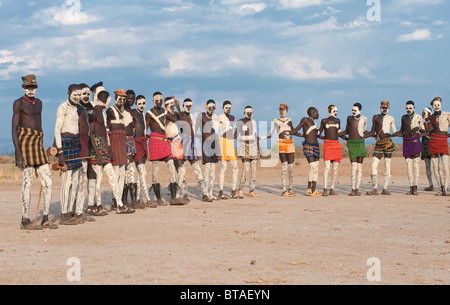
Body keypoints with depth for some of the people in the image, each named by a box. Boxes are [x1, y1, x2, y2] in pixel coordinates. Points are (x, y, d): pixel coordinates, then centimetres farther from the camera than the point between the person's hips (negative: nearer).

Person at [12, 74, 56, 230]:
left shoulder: (39, 103, 19)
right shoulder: (19, 103, -3)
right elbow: (14, 129, -8)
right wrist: (18, 153, -15)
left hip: (38, 143, 7)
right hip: (25, 141, -7)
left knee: (48, 181, 2)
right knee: (28, 182, -7)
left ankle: (45, 219, 8)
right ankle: (25, 220, 0)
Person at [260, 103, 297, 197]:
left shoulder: (289, 120, 16)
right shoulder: (275, 121, 9)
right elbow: (270, 135, 9)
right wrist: (260, 138, -2)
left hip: (290, 144, 3)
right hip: (281, 144, -3)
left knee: (291, 167, 1)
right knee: (284, 166, -9)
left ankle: (290, 189, 9)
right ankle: (284, 190, -7)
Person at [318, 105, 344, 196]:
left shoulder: (337, 120, 14)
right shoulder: (324, 121, 5)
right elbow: (319, 134, 10)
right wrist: (326, 137, -3)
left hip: (336, 145, 4)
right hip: (328, 145, -4)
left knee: (335, 168, 0)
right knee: (327, 167, -14)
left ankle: (332, 189, 5)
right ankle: (325, 189, -14)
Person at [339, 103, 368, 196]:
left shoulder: (364, 119, 8)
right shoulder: (349, 118, 6)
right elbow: (346, 131, 14)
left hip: (361, 143, 2)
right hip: (351, 144, -2)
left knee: (359, 167, -1)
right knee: (354, 166, -12)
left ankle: (357, 189, 4)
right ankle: (353, 189, -11)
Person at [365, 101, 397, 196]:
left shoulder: (390, 118, 11)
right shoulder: (375, 117, 12)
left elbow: (395, 133, 18)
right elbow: (372, 132, 14)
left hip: (388, 143, -1)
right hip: (378, 144, 1)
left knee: (387, 166, -1)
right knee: (374, 165, -8)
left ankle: (385, 189, 2)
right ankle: (375, 189, -3)